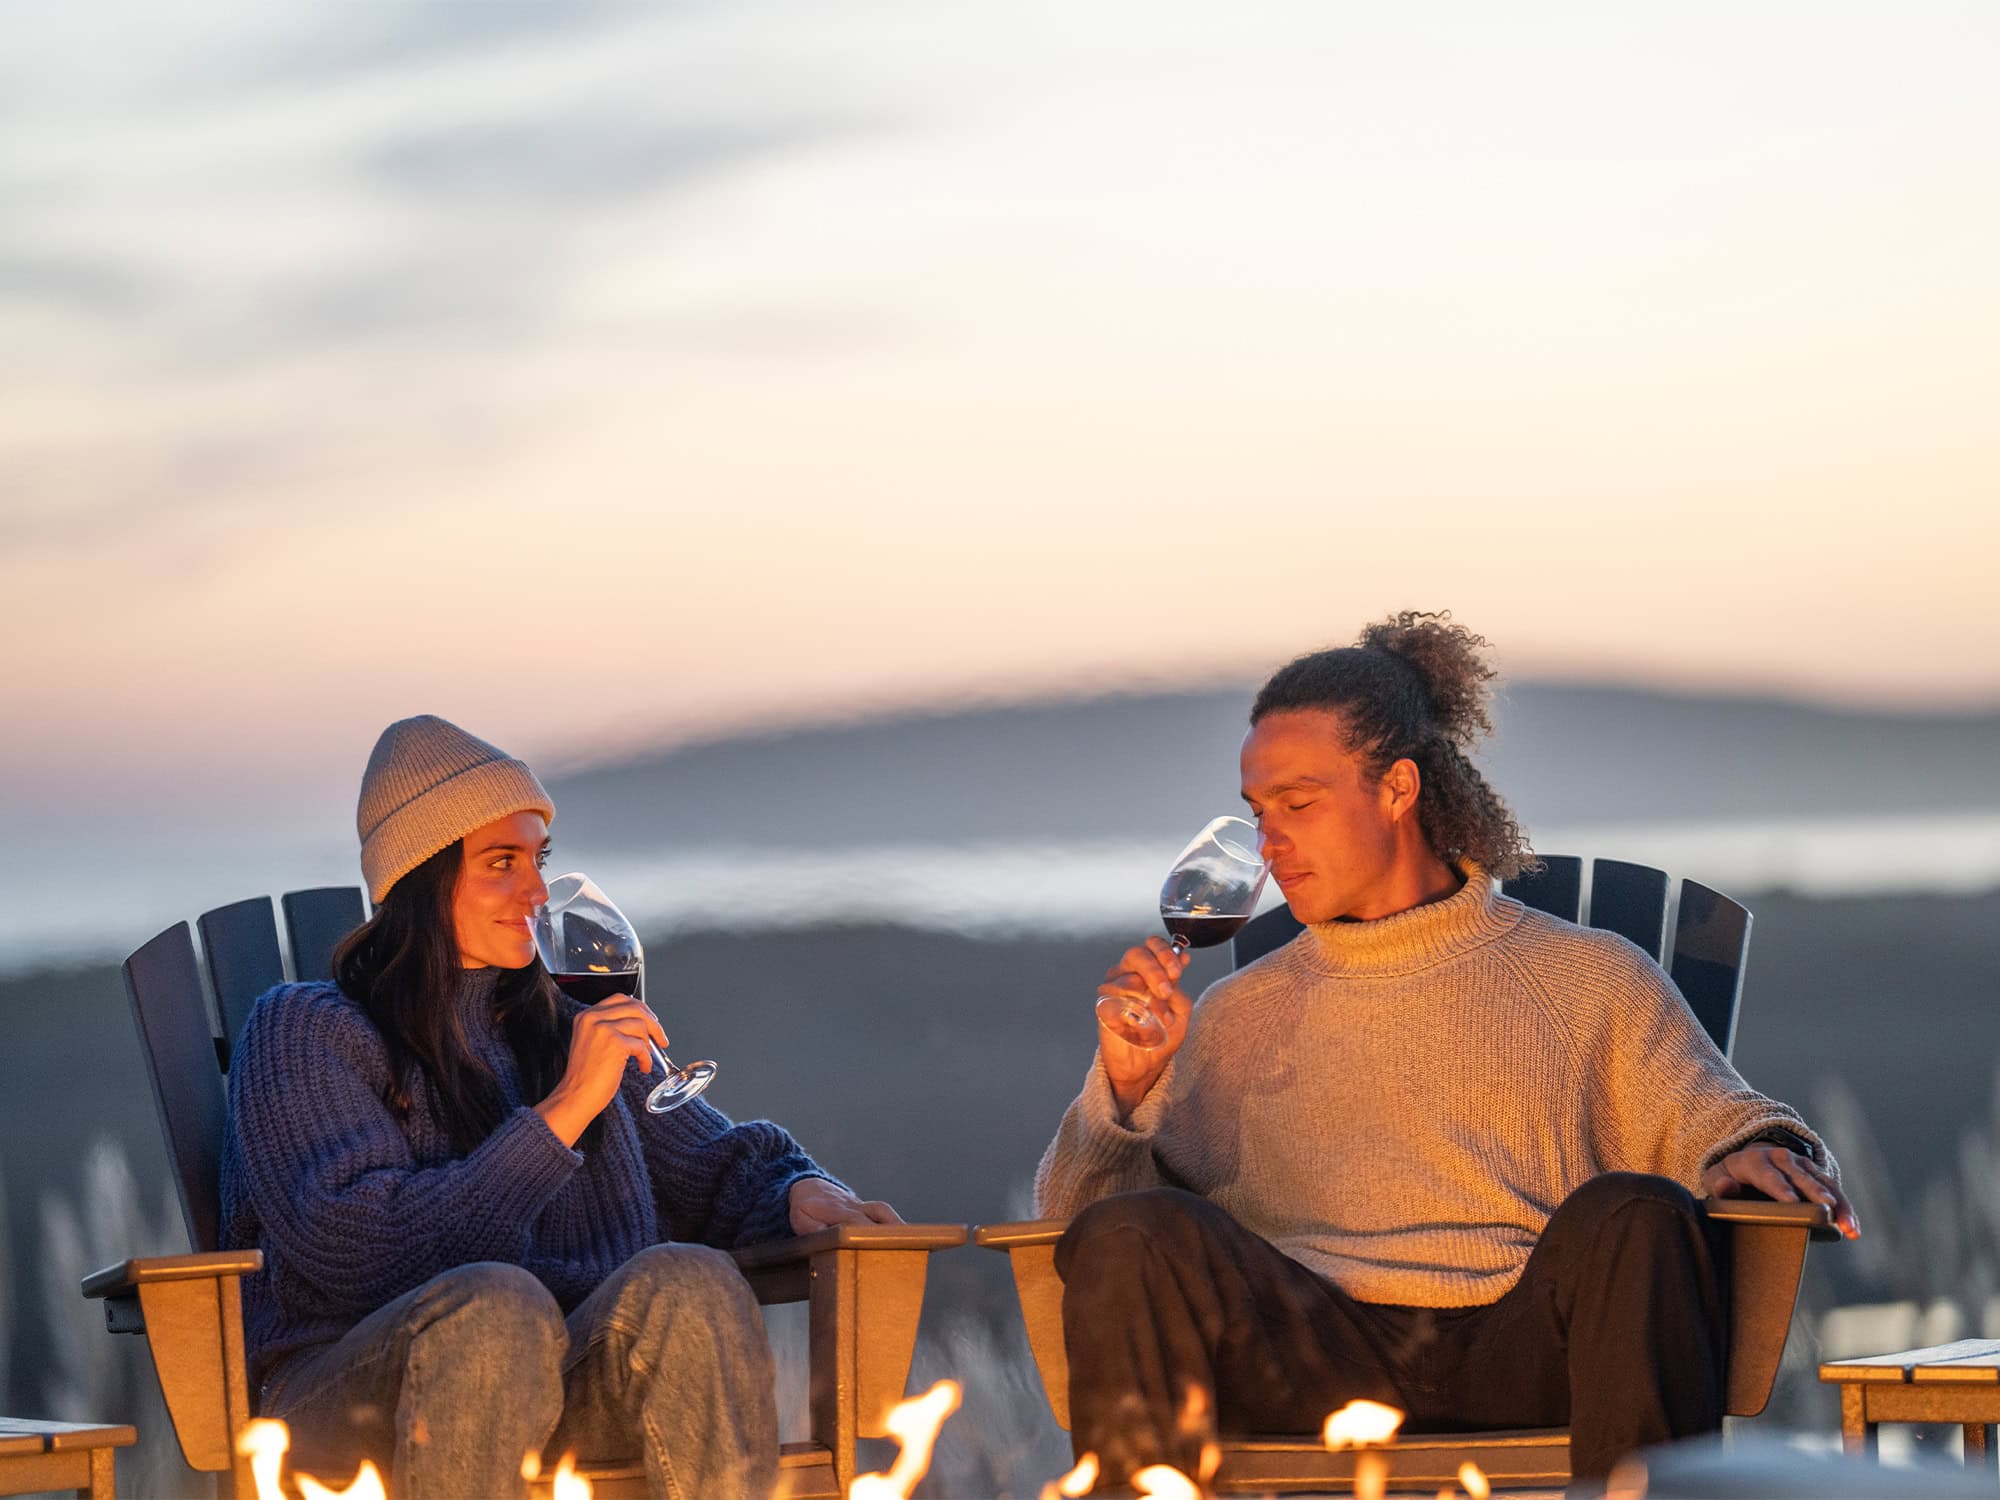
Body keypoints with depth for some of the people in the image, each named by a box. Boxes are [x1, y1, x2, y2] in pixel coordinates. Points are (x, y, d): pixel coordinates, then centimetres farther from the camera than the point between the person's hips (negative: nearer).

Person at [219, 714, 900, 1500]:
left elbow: (719, 1170, 31)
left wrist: (800, 1195, 4)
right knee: (494, 1304, -38)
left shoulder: (562, 1030, 24)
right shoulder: (301, 1031, 5)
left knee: (688, 1280, -28)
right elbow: (359, 1250, -10)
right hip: (348, 1395, -4)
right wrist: (565, 1112, -11)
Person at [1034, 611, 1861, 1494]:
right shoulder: (1237, 1016, 26)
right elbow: (1074, 1214, 20)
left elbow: (1710, 1118, 12)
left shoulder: (1586, 979, 20)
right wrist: (1126, 1089, 0)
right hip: (1316, 1369, 1)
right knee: (1131, 1233, -28)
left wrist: (1753, 1153, -12)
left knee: (1633, 1216, -33)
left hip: (1518, 1351, -1)